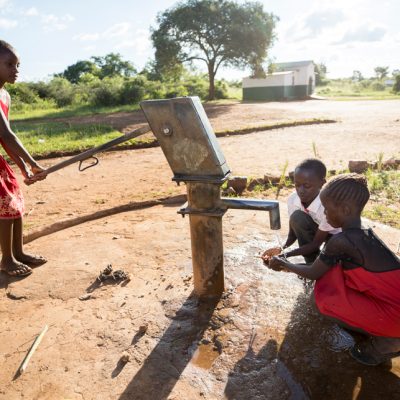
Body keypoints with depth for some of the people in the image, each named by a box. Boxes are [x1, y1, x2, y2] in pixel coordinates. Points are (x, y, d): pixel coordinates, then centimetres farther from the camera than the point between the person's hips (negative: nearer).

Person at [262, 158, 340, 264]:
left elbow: (316, 244, -28)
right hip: (315, 232, 5)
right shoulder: (292, 199, -22)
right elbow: (293, 233, -11)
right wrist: (281, 249, -31)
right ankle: (312, 264, -11)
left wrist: (286, 255, -36)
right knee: (297, 217, -27)